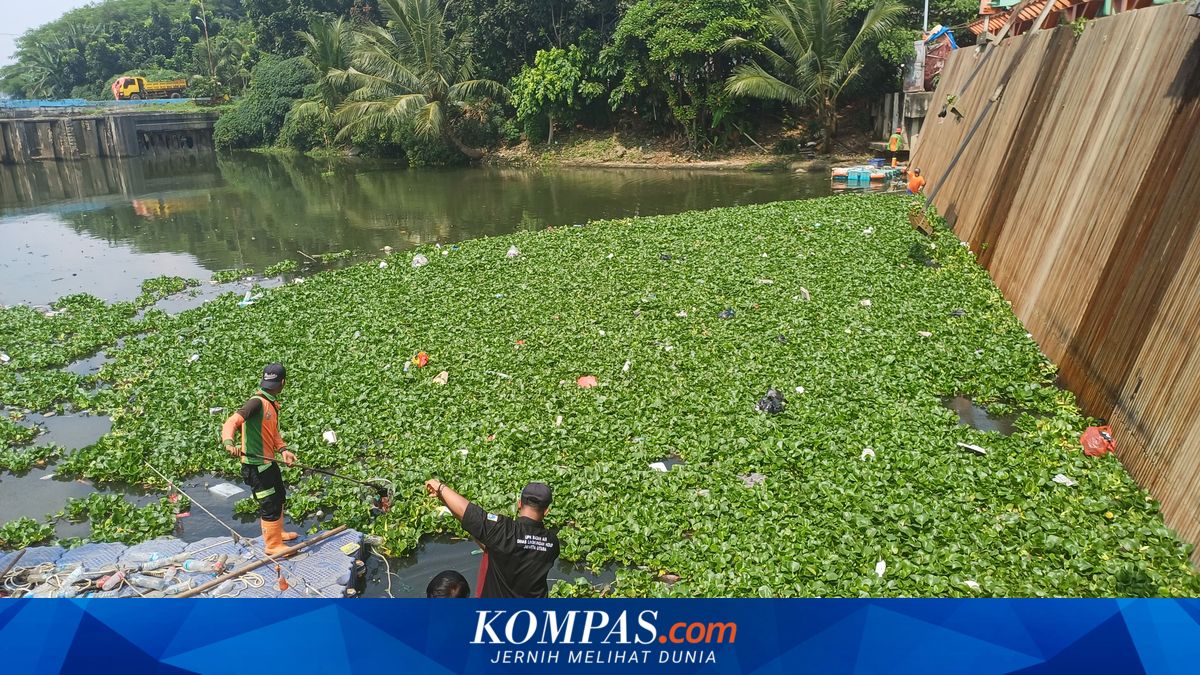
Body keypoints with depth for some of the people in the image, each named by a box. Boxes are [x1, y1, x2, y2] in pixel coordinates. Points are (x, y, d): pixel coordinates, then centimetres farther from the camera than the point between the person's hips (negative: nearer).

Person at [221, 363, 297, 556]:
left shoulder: (271, 402, 8)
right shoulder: (257, 402, -22)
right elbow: (232, 421, -32)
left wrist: (283, 449, -2)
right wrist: (229, 442, -50)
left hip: (268, 461, 10)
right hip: (255, 465, -10)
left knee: (279, 497, 27)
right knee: (270, 505, 3)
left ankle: (277, 532, 47)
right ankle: (273, 545, 20)